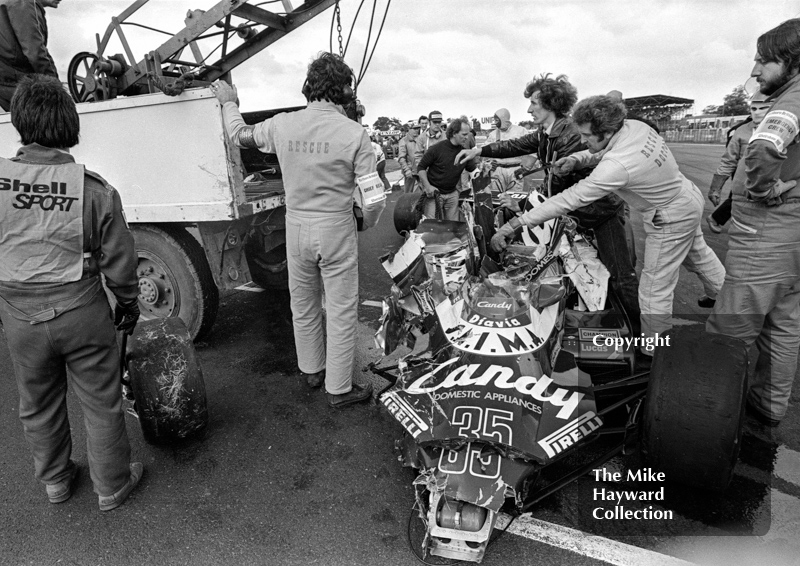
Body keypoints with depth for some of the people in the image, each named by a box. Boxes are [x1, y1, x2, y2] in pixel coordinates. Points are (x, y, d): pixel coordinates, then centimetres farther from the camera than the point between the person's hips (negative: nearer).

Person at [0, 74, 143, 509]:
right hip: (80, 310, -3)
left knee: (37, 405, 23)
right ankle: (112, 487, 30)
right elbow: (119, 261, -10)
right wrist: (128, 303, 8)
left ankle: (55, 481, 43)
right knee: (101, 404, 14)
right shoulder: (94, 188, -16)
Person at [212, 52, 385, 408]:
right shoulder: (353, 133, -13)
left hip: (296, 227, 4)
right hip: (337, 230, -4)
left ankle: (311, 370, 41)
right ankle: (339, 389, 20)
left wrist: (229, 103, 35)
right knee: (342, 312, 8)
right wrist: (368, 221, 7)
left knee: (303, 305, 21)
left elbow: (240, 135, 17)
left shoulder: (282, 125, -3)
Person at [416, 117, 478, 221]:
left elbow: (473, 168, 9)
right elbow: (421, 167, -7)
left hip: (452, 194, 4)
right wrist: (427, 186, -15)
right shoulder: (437, 148, -13)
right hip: (434, 192, -4)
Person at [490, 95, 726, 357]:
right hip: (688, 196, 10)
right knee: (697, 254, 35)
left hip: (672, 221, -10)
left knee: (654, 291, 2)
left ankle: (653, 353, 18)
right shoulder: (634, 126, -13)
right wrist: (577, 159, -16)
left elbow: (570, 199, -40)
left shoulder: (617, 166, -39)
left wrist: (515, 223, -39)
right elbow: (607, 150, 6)